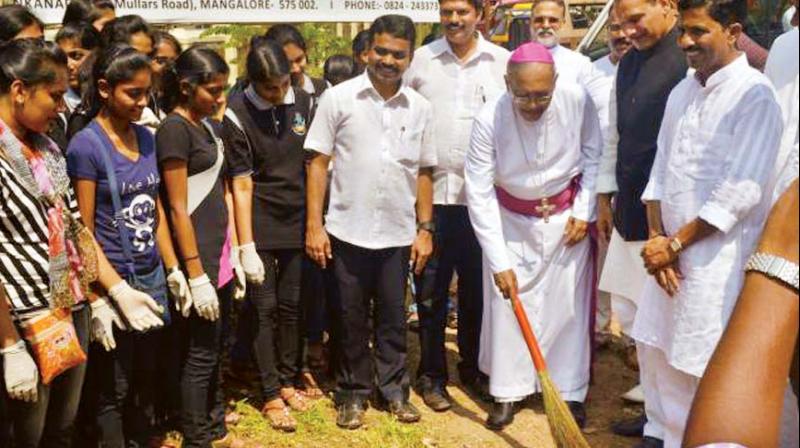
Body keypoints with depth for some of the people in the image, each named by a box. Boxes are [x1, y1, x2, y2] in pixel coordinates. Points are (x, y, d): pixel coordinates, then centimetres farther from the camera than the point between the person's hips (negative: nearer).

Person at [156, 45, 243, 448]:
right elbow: (178, 209, -16)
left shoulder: (205, 125, 12)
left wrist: (233, 253, 14)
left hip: (220, 253, 8)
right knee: (201, 353, 2)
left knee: (215, 349, 16)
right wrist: (196, 275, -18)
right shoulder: (174, 130, -13)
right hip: (198, 257, -8)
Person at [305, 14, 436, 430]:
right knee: (351, 319, 10)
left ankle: (393, 388, 29)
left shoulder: (420, 108, 3)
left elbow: (423, 173, 8)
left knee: (393, 317, 13)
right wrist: (314, 225, -8)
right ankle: (353, 392, 26)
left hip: (398, 234, 2)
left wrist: (424, 230, 5)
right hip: (348, 231, -2)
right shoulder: (338, 98, -5)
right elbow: (318, 163, -4)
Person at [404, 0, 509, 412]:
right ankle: (431, 374, 19)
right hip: (431, 192, 0)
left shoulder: (502, 62, 4)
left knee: (476, 286, 11)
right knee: (431, 289, 6)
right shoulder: (420, 60, 3)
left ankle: (472, 367, 28)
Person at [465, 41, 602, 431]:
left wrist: (584, 210, -7)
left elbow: (593, 154, -3)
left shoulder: (577, 100, -22)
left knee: (568, 305, 4)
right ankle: (507, 392, 17)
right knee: (506, 305, 2)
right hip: (510, 220, 0)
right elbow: (479, 195, -21)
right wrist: (499, 262, -21)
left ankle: (570, 392, 19)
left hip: (566, 217, 1)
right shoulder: (489, 120, -25)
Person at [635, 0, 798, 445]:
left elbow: (740, 193, -18)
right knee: (660, 353, 16)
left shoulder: (755, 95, -13)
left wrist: (674, 244, -13)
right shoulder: (682, 92, 10)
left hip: (718, 263, -7)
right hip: (668, 256, 7)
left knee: (710, 372, 1)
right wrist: (657, 237, -2)